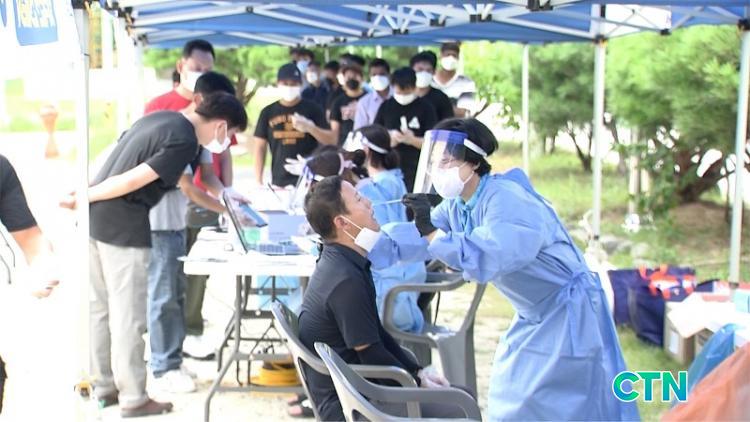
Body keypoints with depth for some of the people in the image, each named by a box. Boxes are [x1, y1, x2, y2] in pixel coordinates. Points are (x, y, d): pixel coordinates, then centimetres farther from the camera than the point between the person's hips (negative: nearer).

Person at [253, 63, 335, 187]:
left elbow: (331, 141, 0)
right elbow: (260, 147, 11)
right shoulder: (268, 112, 10)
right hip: (279, 182, 2)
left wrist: (310, 128, -17)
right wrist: (258, 181, 4)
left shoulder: (312, 109, 5)